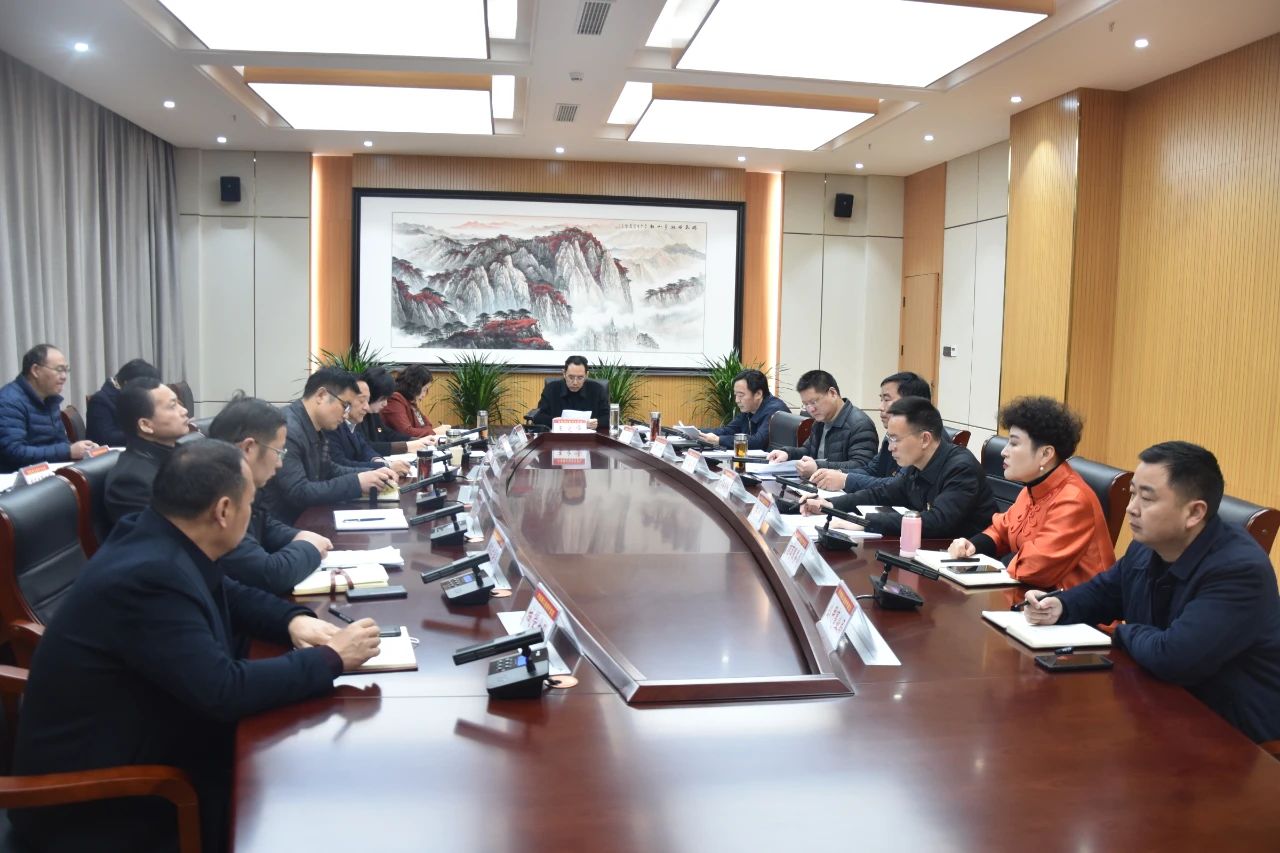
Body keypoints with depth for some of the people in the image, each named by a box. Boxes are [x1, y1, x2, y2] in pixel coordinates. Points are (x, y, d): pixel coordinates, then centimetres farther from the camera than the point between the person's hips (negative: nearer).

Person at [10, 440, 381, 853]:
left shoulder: (159, 540, -3)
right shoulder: (149, 574, -30)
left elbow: (229, 594, 14)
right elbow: (225, 690, -31)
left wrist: (295, 619, -4)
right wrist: (331, 658, -20)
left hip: (134, 745, 8)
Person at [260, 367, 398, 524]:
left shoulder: (314, 428, 8)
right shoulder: (287, 430, -22)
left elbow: (329, 470, 20)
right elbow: (297, 493, -26)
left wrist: (371, 474, 5)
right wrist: (356, 482, -23)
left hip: (303, 517, 9)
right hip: (280, 525, -9)